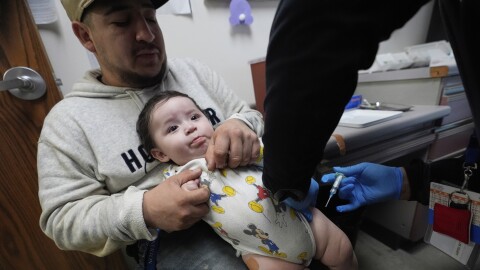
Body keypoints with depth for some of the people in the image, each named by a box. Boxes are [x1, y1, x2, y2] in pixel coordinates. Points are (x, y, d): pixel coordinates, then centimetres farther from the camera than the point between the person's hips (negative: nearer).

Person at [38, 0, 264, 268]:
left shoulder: (194, 71, 7)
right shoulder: (68, 120, -1)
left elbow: (252, 117, 7)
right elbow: (64, 219, -2)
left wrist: (241, 125, -18)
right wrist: (143, 211, -22)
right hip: (172, 235, -4)